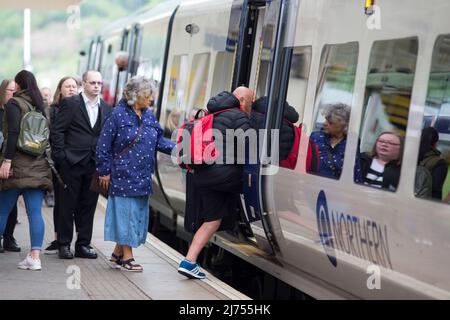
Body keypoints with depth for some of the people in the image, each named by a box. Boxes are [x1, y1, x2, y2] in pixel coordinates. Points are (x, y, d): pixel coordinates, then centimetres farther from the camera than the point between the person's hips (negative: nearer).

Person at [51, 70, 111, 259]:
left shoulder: (106, 108, 11)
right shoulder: (70, 104, -2)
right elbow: (57, 130, -4)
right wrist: (61, 155, -10)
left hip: (95, 164, 4)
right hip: (72, 163, -4)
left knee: (89, 205, 7)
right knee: (68, 205, 1)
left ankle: (83, 244, 15)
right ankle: (64, 244, 9)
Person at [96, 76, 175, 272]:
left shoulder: (149, 117, 11)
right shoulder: (118, 115, -9)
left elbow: (160, 141, 12)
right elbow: (104, 145, -7)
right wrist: (105, 171, -8)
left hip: (142, 176, 7)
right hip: (123, 175, -7)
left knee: (138, 213, 10)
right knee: (126, 213, -4)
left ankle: (118, 253, 22)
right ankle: (127, 257, 4)